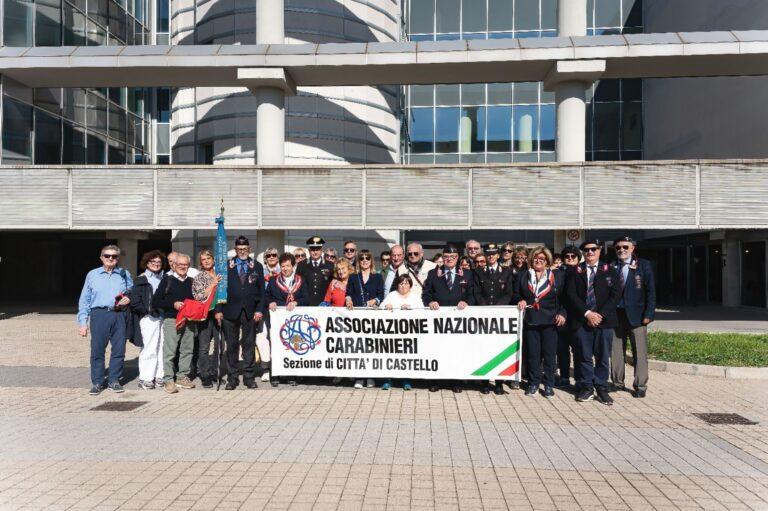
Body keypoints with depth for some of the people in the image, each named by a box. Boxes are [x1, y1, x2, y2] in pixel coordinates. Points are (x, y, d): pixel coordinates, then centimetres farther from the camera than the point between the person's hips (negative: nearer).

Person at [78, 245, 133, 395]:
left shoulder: (125, 274, 14)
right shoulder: (92, 275, 9)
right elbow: (84, 300, 8)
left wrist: (128, 299, -2)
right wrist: (82, 322, 2)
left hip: (119, 316, 2)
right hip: (99, 314, -1)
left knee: (119, 349, 2)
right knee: (97, 349, -2)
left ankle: (114, 380, 15)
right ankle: (97, 382, 9)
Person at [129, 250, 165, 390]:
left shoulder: (164, 279, 17)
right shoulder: (140, 280, 3)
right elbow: (134, 303, -3)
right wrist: (149, 309, -11)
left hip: (163, 317, 4)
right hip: (149, 319, -4)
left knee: (162, 347, 4)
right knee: (149, 348, -7)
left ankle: (159, 376, 13)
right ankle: (145, 378, 2)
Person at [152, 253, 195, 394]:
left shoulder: (191, 281, 13)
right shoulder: (167, 279, 1)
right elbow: (155, 301, -3)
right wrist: (173, 304, -13)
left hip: (189, 320, 4)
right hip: (171, 320, -4)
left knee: (187, 350, 7)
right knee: (169, 351, -5)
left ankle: (184, 377, 18)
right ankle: (168, 380, 2)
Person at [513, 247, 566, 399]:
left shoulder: (557, 276, 3)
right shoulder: (524, 277, 10)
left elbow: (565, 297, 2)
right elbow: (516, 294, 16)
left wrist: (562, 313, -8)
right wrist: (520, 300, -5)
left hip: (550, 322, -2)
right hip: (530, 321, 2)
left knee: (549, 354, 2)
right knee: (532, 354, 5)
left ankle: (548, 385, 13)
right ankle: (533, 383, 16)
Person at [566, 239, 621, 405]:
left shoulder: (609, 271, 9)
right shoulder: (574, 271, 8)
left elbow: (615, 294, 0)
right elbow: (571, 295, -1)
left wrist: (601, 315, -10)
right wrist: (587, 313, -12)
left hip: (604, 320, 0)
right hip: (581, 321, 0)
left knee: (603, 357, 3)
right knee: (584, 356, 4)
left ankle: (602, 388, 13)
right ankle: (586, 388, 15)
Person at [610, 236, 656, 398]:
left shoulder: (643, 265, 1)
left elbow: (650, 291, -1)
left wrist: (649, 314, -9)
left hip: (636, 314, -2)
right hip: (615, 314, 2)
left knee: (639, 351, 1)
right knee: (616, 350, 8)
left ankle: (640, 386, 10)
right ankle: (617, 382, 21)